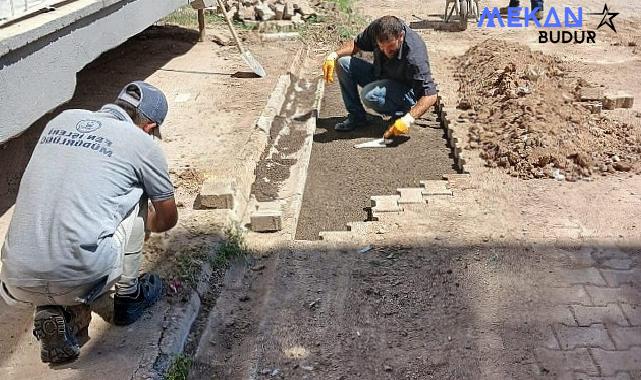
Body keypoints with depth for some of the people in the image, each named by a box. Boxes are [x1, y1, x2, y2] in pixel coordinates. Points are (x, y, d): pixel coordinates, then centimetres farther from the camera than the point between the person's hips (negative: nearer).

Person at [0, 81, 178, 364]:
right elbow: (167, 219, 18)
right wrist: (147, 224, 41)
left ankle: (50, 310, 12)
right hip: (79, 279, -4)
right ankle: (128, 295, 26)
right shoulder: (143, 144, 2)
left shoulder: (61, 120, 16)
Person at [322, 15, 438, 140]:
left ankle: (401, 114, -6)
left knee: (369, 95, -35)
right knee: (343, 63, -9)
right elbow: (356, 44, 2)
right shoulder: (376, 28, -18)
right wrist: (333, 55, -14)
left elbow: (430, 96, -34)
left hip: (406, 90, -7)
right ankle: (356, 116, -1)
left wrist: (408, 119, -46)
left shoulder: (414, 56, -35)